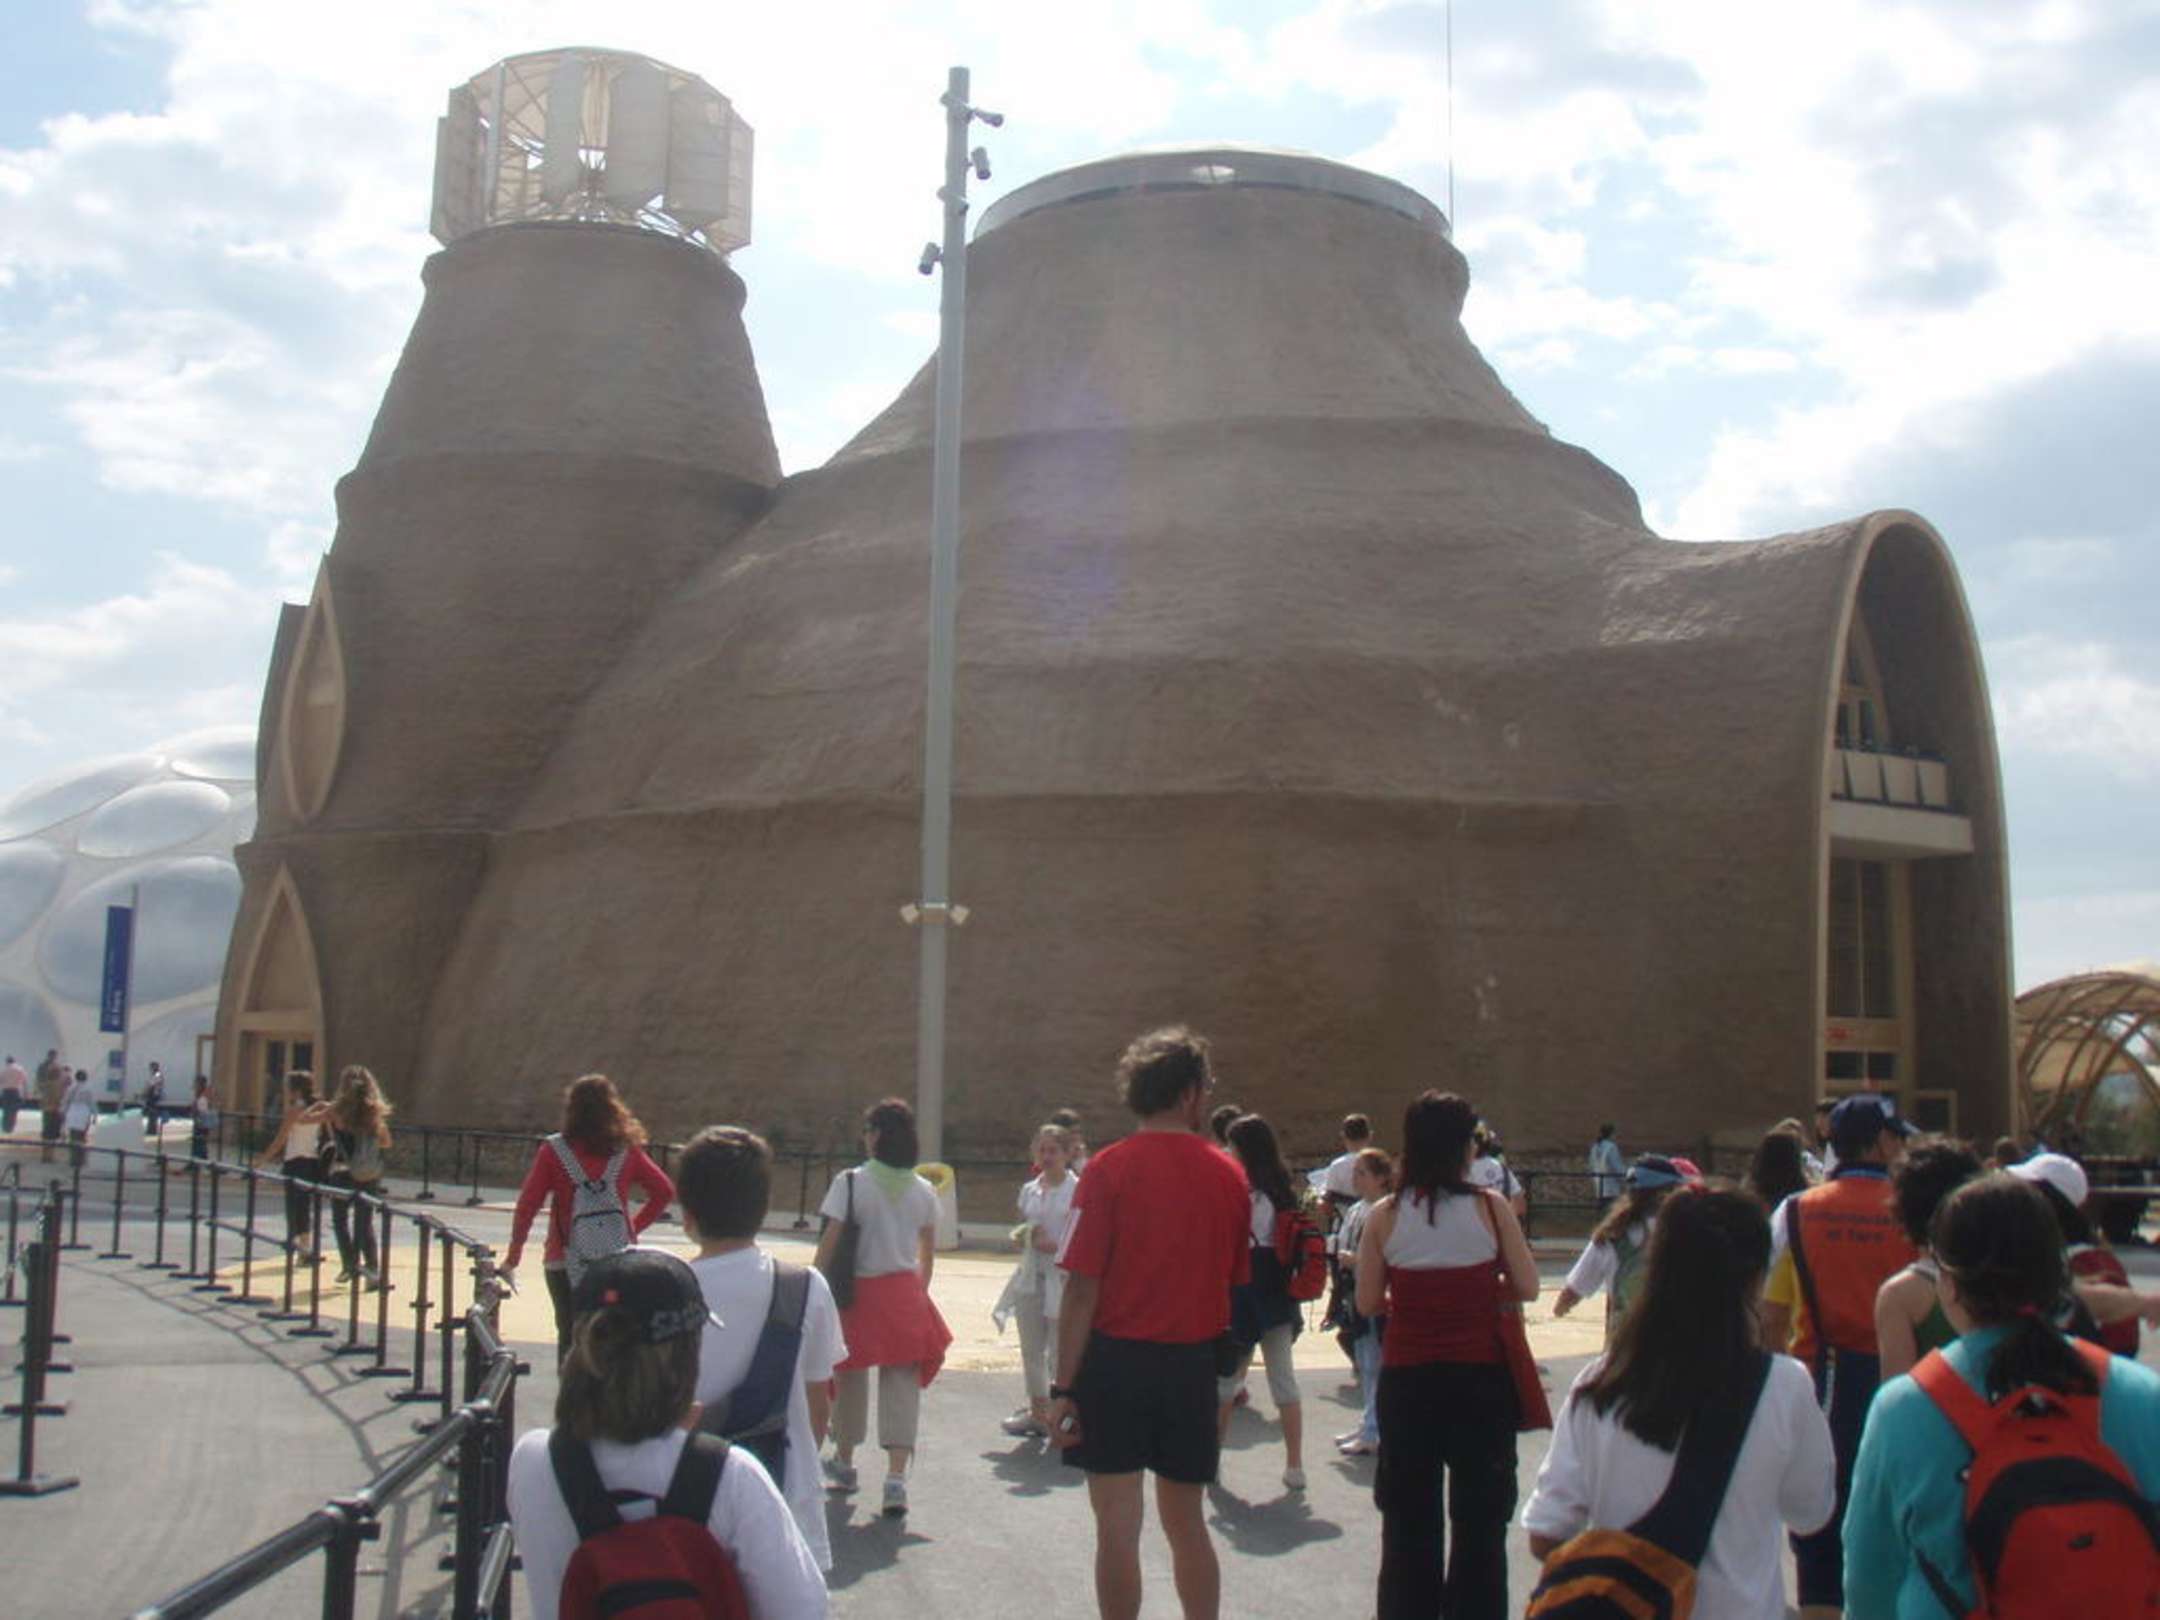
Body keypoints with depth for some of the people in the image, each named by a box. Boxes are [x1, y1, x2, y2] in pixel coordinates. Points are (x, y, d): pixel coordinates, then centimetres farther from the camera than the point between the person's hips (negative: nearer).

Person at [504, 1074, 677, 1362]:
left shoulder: (554, 1150, -6)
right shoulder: (627, 1150, 1)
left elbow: (527, 1204, -7)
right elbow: (664, 1191, 3)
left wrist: (513, 1255, 1)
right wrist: (635, 1227, 8)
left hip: (565, 1260, -2)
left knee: (570, 1336, 7)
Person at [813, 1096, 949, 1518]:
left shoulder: (850, 1182, -9)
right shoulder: (924, 1190, 3)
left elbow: (829, 1243, -11)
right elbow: (928, 1254, 10)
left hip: (858, 1292, -2)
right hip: (906, 1293, 2)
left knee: (851, 1377, 16)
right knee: (902, 1382, 3)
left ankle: (844, 1461, 34)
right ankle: (896, 1477, -10)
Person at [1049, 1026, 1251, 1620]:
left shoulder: (1110, 1169, -9)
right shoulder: (1229, 1174, 1)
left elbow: (1082, 1288, -13)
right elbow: (1236, 1280, 6)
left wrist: (1063, 1387, -10)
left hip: (1116, 1359, -3)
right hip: (1194, 1363, 3)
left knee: (1118, 1525, 4)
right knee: (1186, 1523, 16)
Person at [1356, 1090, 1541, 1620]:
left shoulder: (1385, 1215, -4)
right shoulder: (1490, 1207, -7)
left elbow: (1367, 1302, -1)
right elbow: (1527, 1288, -3)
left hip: (1407, 1379, 1)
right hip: (1481, 1378, -1)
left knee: (1409, 1518, 13)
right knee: (1480, 1519, 12)